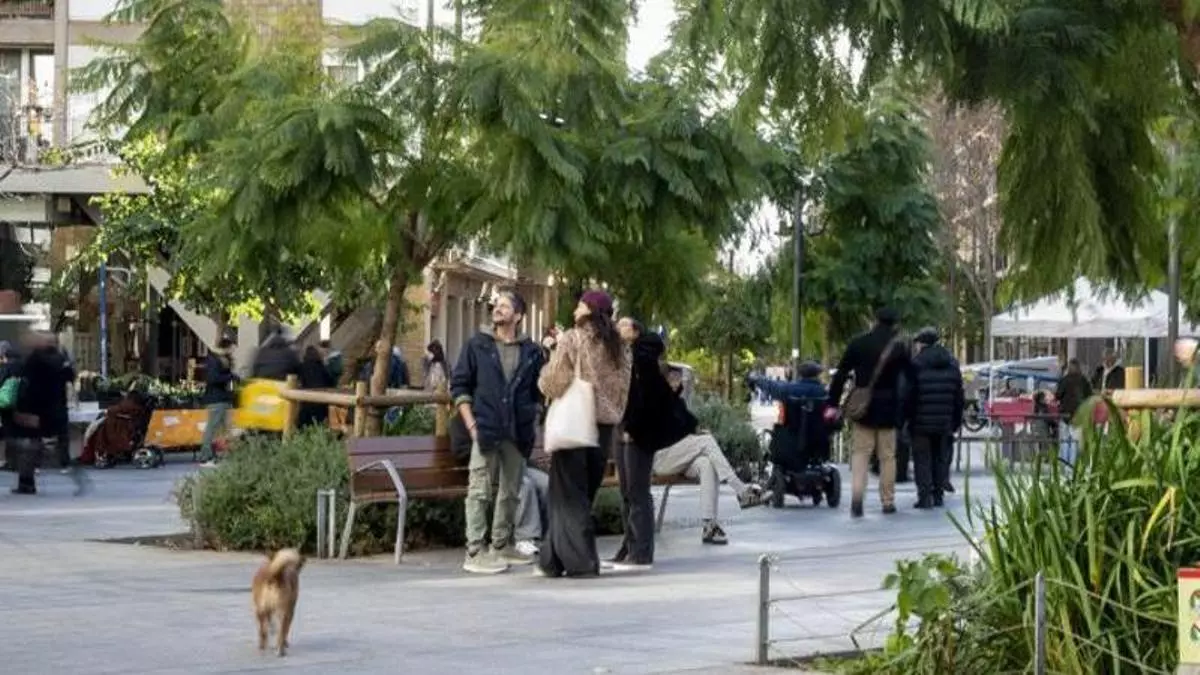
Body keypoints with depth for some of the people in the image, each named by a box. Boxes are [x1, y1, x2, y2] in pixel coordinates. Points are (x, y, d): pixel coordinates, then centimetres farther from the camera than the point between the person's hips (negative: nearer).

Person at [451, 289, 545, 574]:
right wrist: (471, 424, -7)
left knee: (510, 492, 11)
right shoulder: (477, 345, 4)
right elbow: (459, 385, 2)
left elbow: (537, 392, 16)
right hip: (486, 430, -3)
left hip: (518, 434, 4)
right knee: (480, 491, -6)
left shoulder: (531, 352, 10)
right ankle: (475, 552, -6)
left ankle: (502, 546, 22)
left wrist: (532, 424, 6)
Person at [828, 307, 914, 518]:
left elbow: (840, 375, -2)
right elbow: (912, 375, -1)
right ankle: (888, 501, 12)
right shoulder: (899, 348, -3)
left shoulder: (858, 343, 0)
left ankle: (857, 494, -16)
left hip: (862, 407, 0)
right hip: (888, 409, 0)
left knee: (860, 453, 3)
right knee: (887, 455, 9)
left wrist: (833, 404, 1)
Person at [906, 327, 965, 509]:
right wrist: (956, 421, 17)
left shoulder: (916, 364, -8)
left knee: (922, 459, 0)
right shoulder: (952, 365, 11)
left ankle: (925, 496, -6)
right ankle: (938, 495, 13)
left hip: (921, 421, -5)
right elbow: (960, 397, 12)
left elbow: (908, 395, -9)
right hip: (944, 423, 5)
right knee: (940, 458, 14)